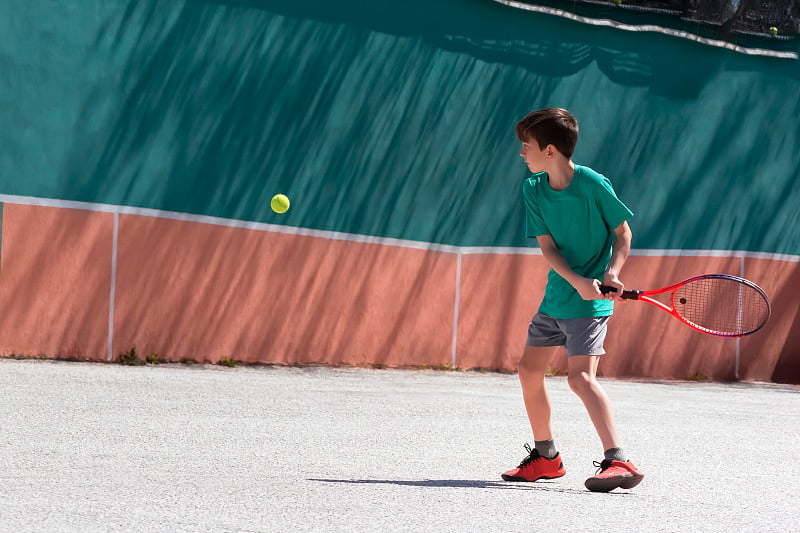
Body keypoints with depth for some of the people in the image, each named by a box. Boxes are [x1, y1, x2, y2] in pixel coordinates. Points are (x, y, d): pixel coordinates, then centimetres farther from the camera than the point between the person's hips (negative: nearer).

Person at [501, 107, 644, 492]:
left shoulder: (593, 184, -15)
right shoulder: (532, 189, 1)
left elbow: (622, 231, -4)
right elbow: (547, 246, -6)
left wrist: (612, 272, -21)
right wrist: (576, 281, -22)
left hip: (590, 302, -7)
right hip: (555, 297, 7)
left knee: (581, 376, -21)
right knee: (529, 370, 12)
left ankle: (618, 462, -26)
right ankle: (545, 457, 29)